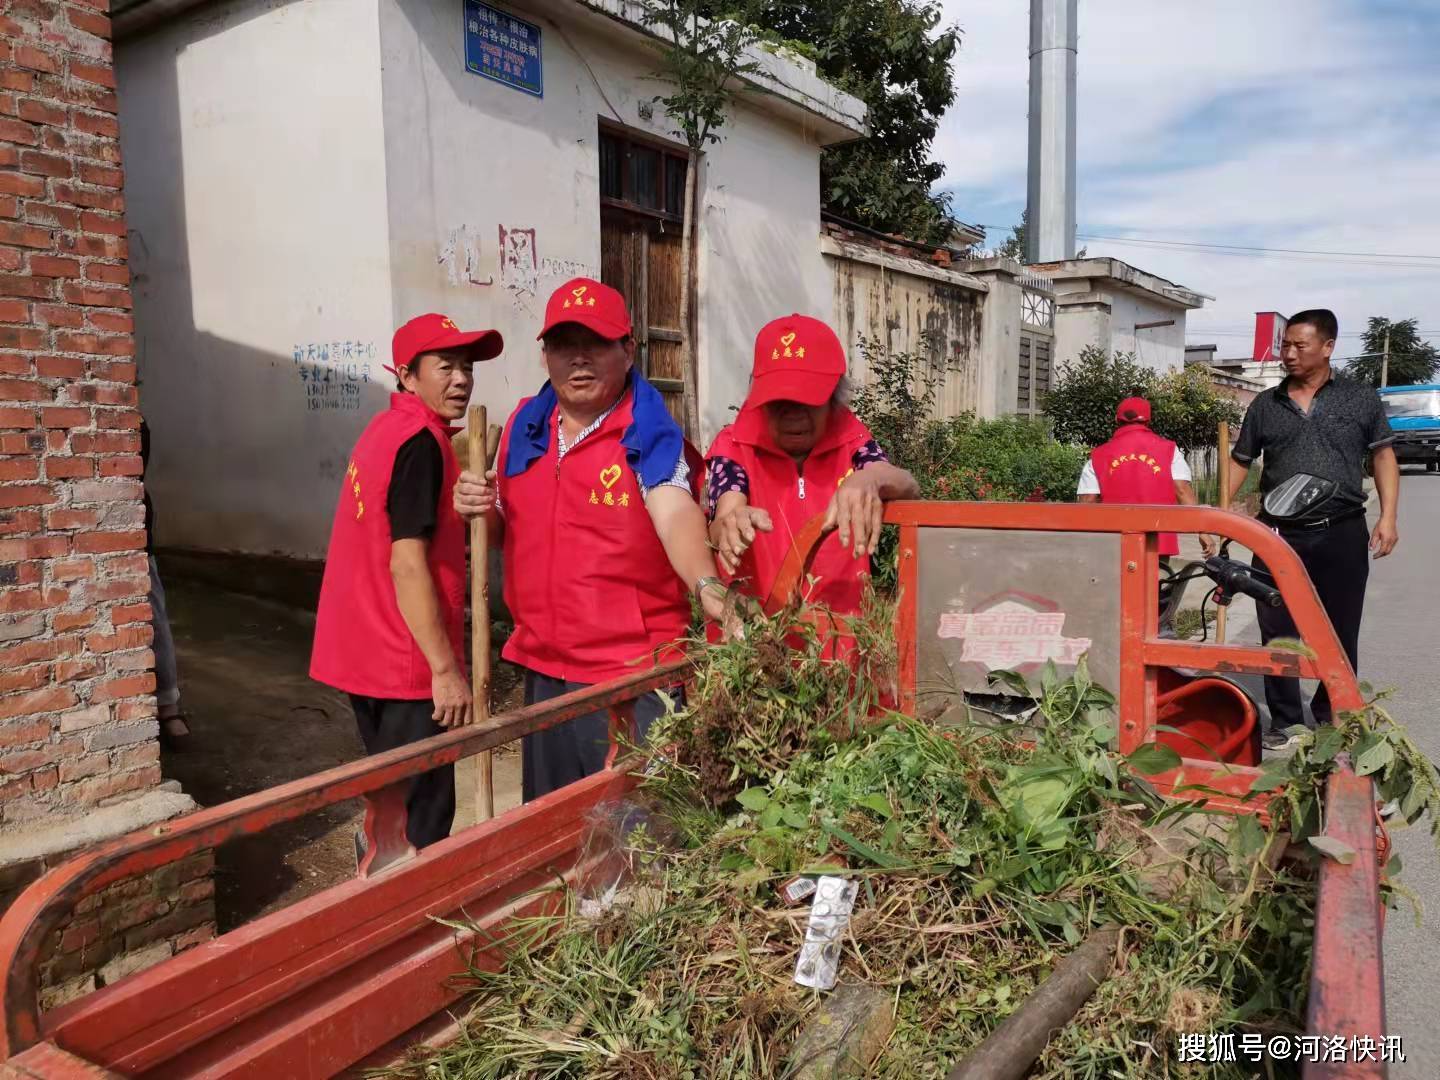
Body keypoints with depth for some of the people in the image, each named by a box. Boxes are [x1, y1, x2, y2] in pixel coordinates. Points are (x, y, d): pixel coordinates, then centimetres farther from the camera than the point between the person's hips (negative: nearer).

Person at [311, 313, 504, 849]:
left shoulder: (385, 430, 12)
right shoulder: (421, 442, -17)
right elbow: (407, 564, -23)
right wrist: (446, 668, -21)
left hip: (366, 655, 10)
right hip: (407, 664, -10)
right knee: (421, 823, 2)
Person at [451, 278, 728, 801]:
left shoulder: (648, 432, -11)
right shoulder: (524, 425, 6)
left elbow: (675, 516, -29)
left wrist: (707, 588, -48)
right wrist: (478, 509, -6)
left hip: (632, 676, -6)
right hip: (542, 670, 6)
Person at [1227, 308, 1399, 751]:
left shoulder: (1360, 398, 4)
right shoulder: (1264, 406, 7)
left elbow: (1383, 455, 6)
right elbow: (1240, 462, 11)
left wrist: (1388, 517, -4)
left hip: (1342, 535, -1)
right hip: (1280, 535, 1)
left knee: (1340, 633, 8)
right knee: (1278, 631, 4)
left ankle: (1331, 721, 24)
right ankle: (1285, 721, 16)